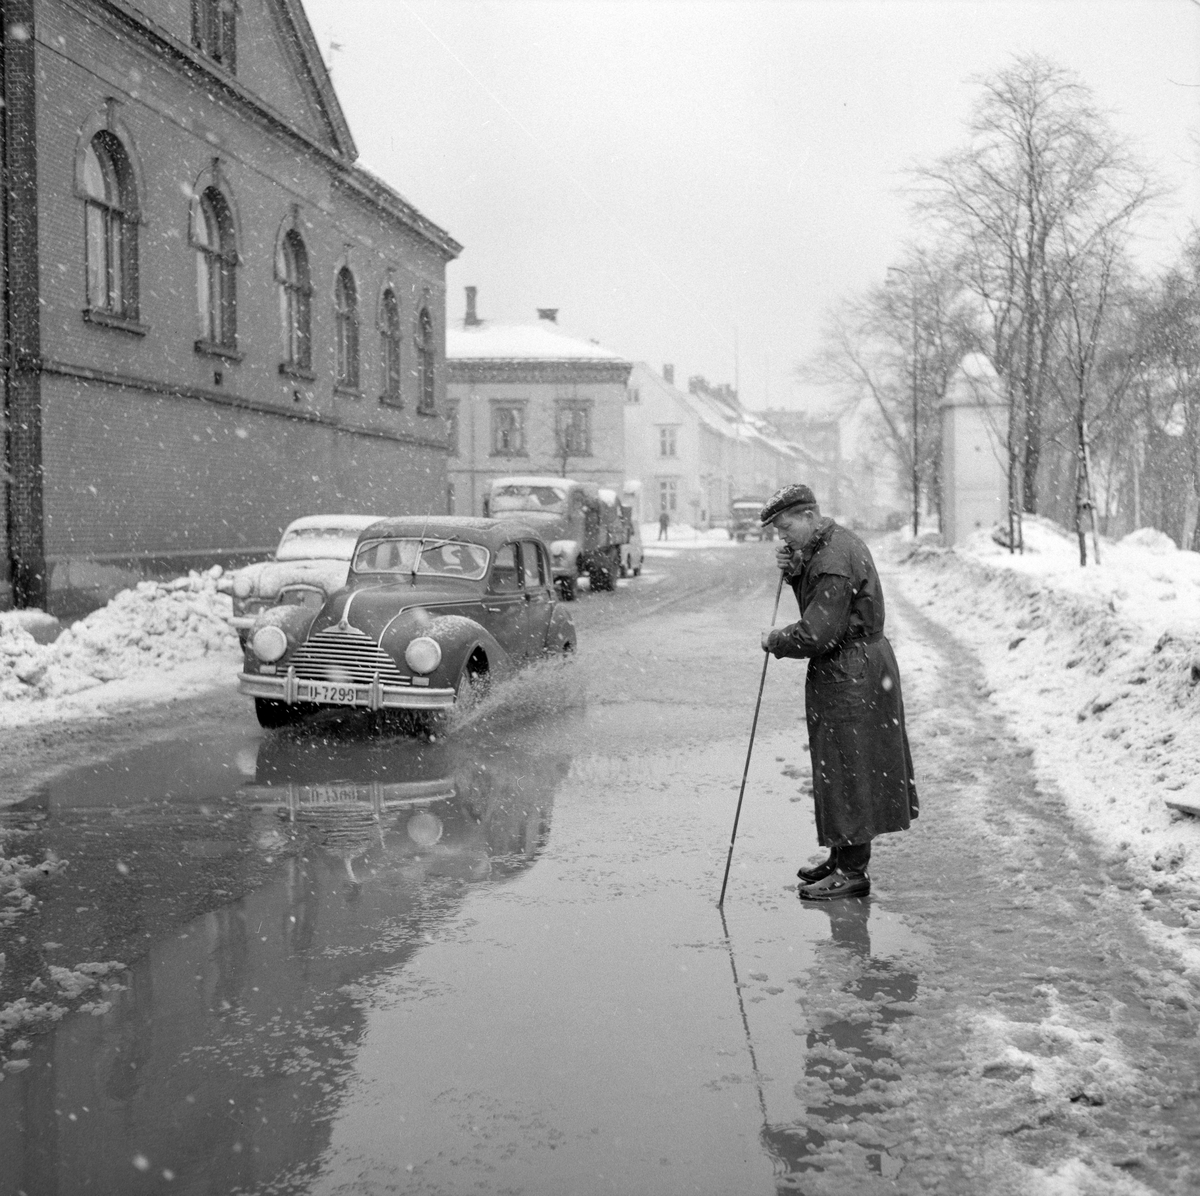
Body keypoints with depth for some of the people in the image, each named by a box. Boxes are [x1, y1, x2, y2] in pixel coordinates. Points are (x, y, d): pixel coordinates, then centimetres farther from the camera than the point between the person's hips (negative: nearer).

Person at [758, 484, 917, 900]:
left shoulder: (834, 561, -22)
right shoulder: (838, 540, 11)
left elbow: (816, 634, -25)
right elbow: (817, 599, 21)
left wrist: (775, 641, -9)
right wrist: (794, 571, 3)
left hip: (848, 675, -11)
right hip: (858, 665, 11)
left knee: (846, 771, -4)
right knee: (840, 770, 16)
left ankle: (852, 872, 3)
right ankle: (844, 857, 26)